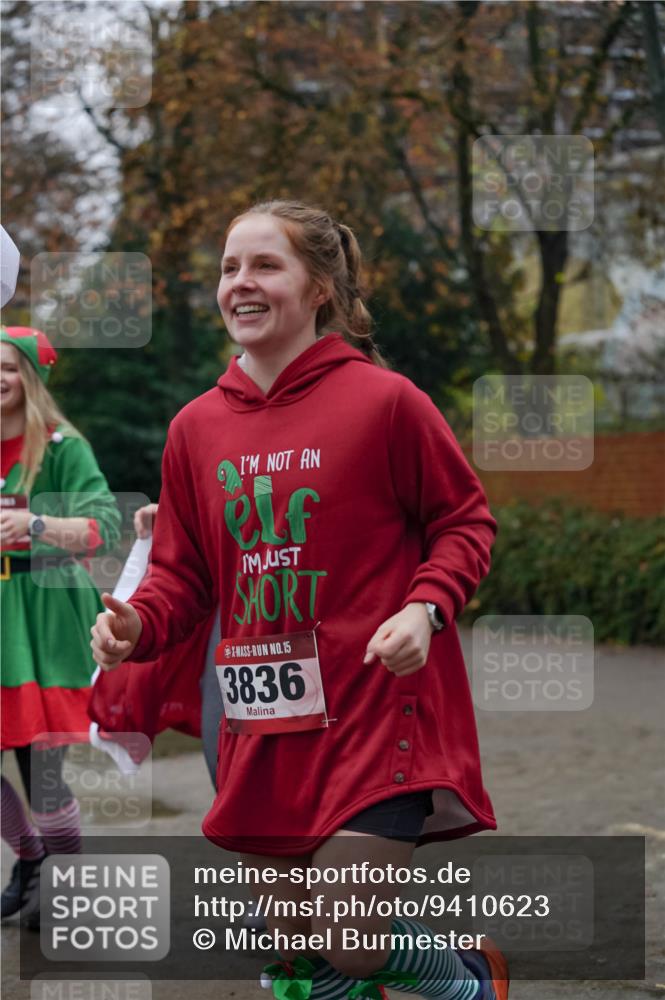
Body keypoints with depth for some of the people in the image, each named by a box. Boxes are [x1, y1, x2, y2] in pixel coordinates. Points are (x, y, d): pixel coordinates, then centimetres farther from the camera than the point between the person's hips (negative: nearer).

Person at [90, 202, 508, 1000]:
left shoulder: (384, 401, -7)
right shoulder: (196, 427, 7)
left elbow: (466, 522, 1)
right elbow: (183, 573, 13)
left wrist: (425, 610, -17)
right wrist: (137, 625, -8)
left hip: (379, 708, -5)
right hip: (265, 725, 5)